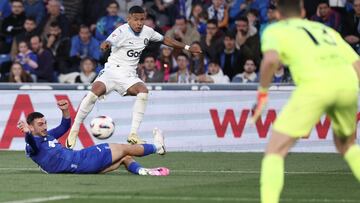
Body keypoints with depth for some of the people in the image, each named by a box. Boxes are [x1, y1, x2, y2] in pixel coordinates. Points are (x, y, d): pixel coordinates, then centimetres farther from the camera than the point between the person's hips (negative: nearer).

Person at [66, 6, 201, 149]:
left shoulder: (147, 32, 6)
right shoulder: (122, 31, -13)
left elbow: (165, 40, 24)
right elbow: (109, 42, -33)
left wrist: (187, 47, 26)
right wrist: (105, 45, -59)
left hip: (129, 75, 4)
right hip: (112, 70, -4)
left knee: (143, 91, -27)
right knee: (96, 91, -30)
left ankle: (133, 135, -25)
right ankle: (74, 131, -15)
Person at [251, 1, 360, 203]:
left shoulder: (275, 30, 19)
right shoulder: (327, 30, 33)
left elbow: (271, 59, -3)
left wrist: (262, 93, 8)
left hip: (315, 84, -4)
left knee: (275, 151, 4)